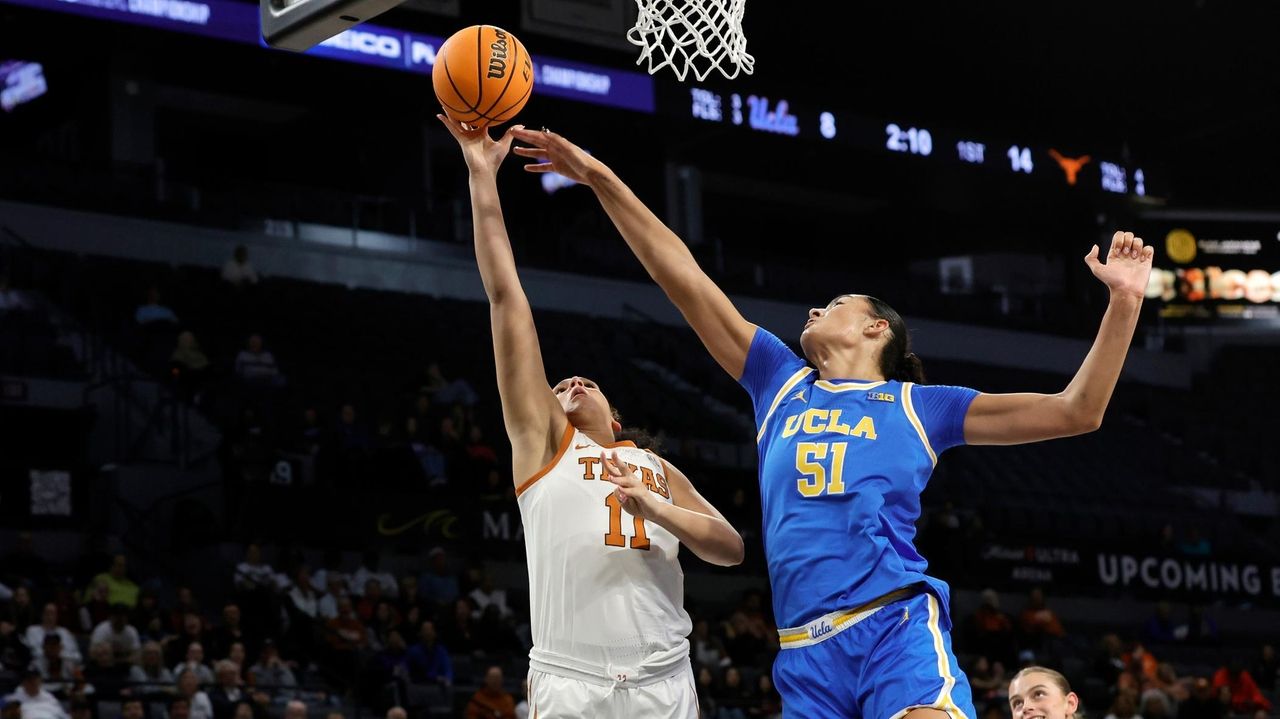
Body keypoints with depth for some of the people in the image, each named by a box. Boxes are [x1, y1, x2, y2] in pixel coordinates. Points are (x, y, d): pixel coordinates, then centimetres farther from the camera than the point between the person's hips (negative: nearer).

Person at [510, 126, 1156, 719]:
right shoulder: (783, 384, 24)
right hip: (805, 654, 4)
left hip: (896, 628, -4)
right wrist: (600, 179, 20)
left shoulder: (919, 404, 15)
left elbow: (1074, 412, 14)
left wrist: (1124, 302, 7)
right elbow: (686, 280, 22)